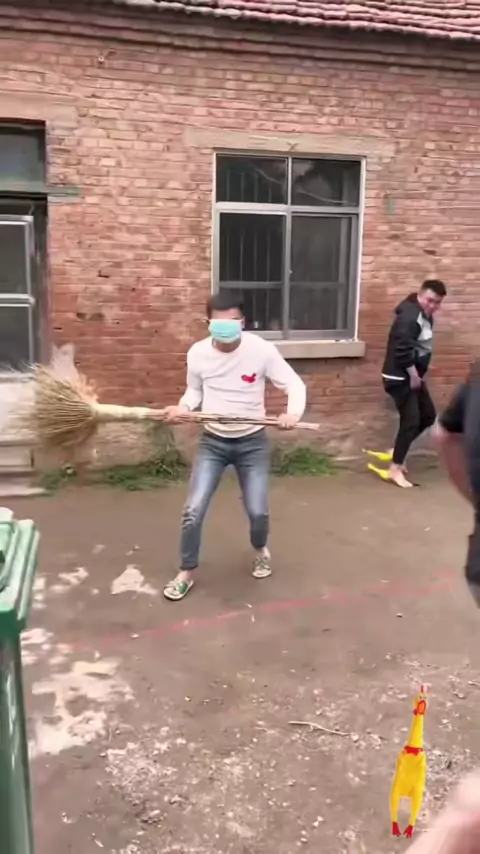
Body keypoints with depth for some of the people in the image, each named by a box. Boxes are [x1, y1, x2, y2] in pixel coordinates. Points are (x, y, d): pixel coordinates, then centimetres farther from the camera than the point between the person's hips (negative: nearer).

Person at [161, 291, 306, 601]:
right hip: (213, 442, 2)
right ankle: (187, 572, 17)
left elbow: (295, 384, -10)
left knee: (258, 512, -2)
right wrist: (183, 407, -15)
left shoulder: (262, 350, -16)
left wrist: (294, 413, -29)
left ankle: (260, 549, 35)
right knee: (193, 510, -6)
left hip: (252, 442, -1)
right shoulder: (197, 353, -9)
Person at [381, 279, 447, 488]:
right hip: (400, 377, -10)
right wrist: (414, 376, -20)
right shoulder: (410, 317, -22)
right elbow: (403, 351, -28)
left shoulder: (425, 315, 11)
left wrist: (420, 374, 12)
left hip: (414, 376, 10)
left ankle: (397, 451, 26)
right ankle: (395, 469, -1)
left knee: (428, 416, 16)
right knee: (411, 420, -10)